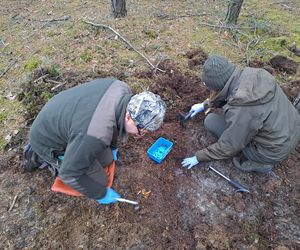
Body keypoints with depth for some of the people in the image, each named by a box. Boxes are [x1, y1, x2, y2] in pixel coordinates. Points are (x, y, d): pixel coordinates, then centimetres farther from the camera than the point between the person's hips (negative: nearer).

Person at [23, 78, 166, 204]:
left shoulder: (122, 89, -20)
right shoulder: (97, 136, -42)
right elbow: (70, 174, -26)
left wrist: (112, 146, 16)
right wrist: (100, 193, -11)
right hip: (50, 142, -7)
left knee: (107, 159, 9)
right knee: (99, 180, 0)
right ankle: (40, 156, 10)